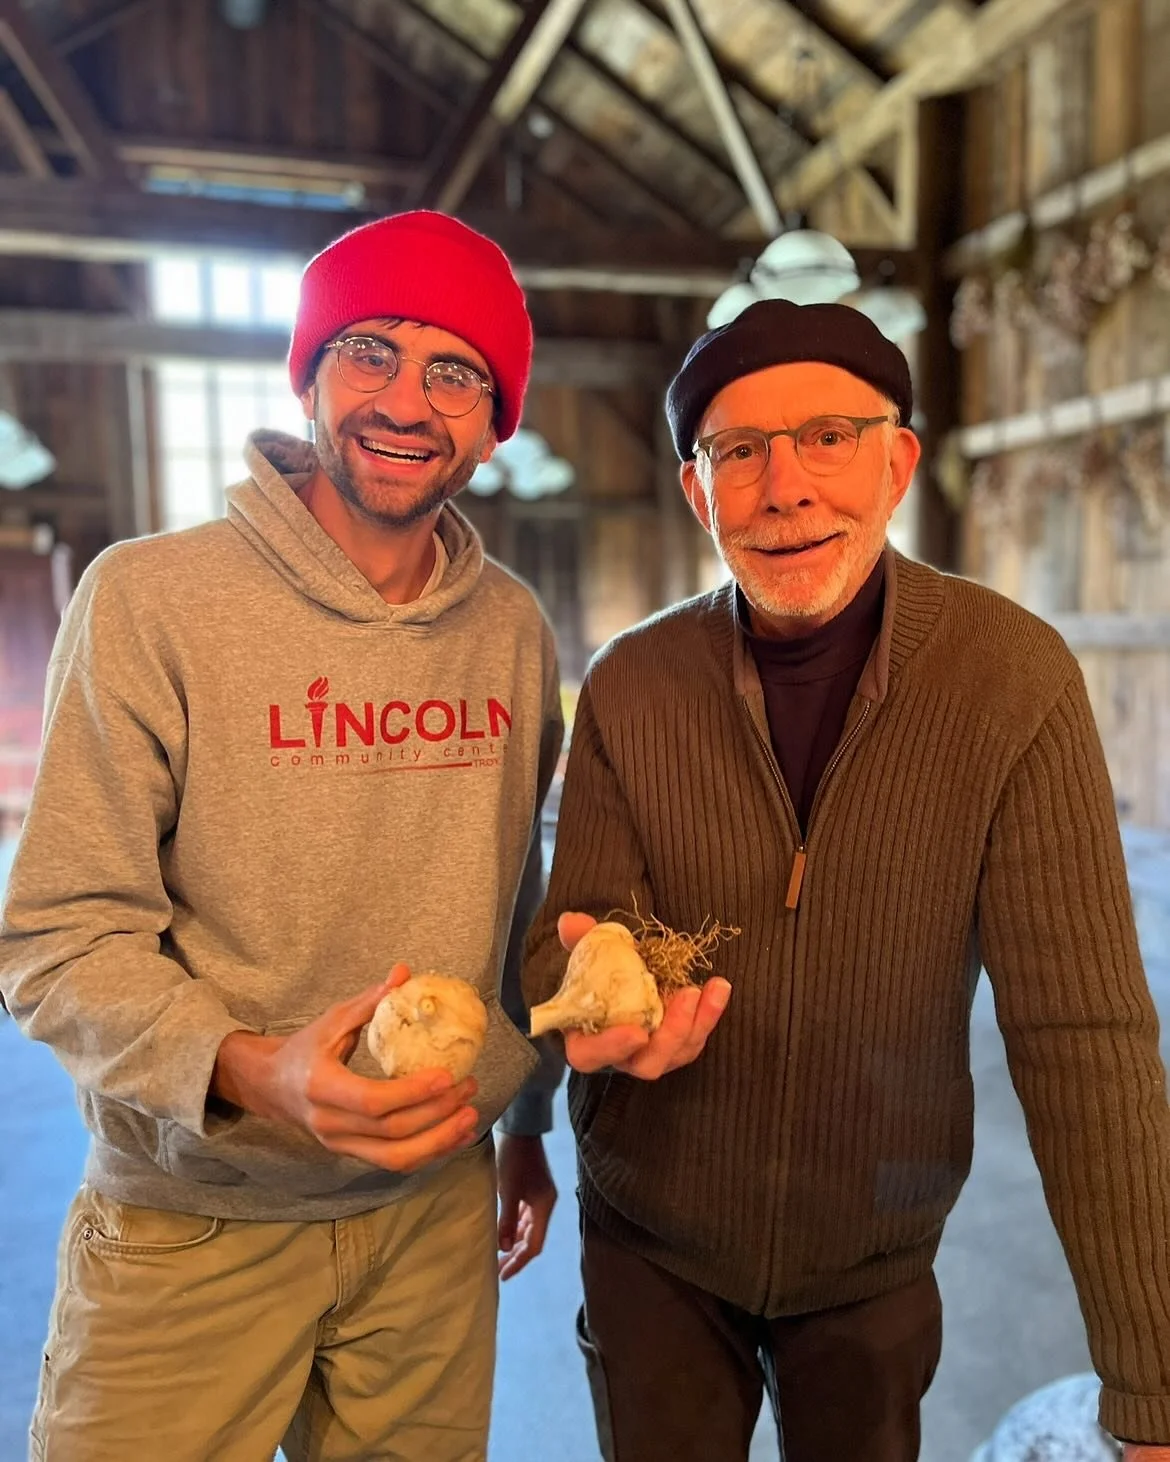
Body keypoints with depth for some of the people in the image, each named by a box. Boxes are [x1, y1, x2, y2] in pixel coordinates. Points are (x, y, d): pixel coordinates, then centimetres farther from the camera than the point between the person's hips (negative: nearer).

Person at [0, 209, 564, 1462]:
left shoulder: (514, 631, -1)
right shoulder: (148, 598, -13)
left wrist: (526, 1121, 16)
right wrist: (252, 1072, -29)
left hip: (433, 1211, 4)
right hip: (191, 1228, -3)